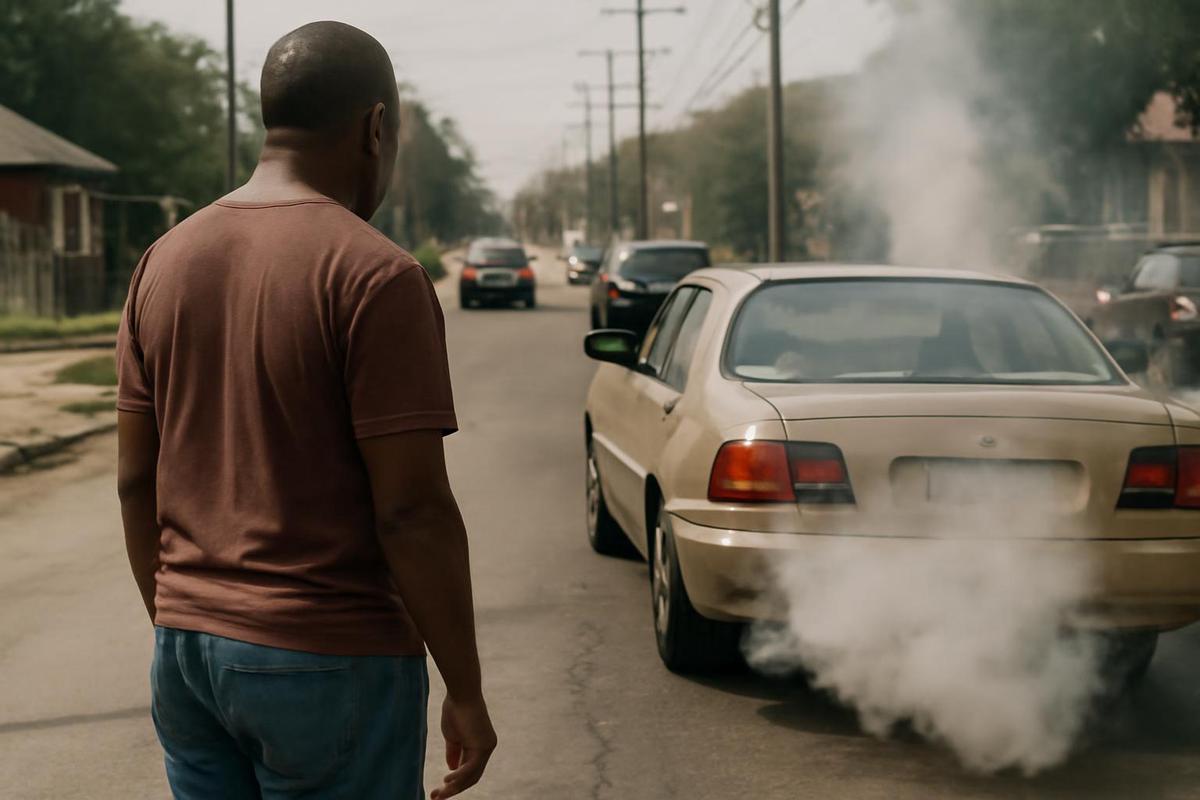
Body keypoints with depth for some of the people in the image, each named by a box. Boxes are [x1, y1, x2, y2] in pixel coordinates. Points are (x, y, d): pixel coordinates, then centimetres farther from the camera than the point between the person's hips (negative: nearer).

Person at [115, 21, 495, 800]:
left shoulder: (165, 262, 6)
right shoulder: (375, 275, -14)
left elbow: (135, 480, 9)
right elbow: (412, 508, -17)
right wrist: (466, 692, -9)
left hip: (186, 647, 6)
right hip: (330, 662, -6)